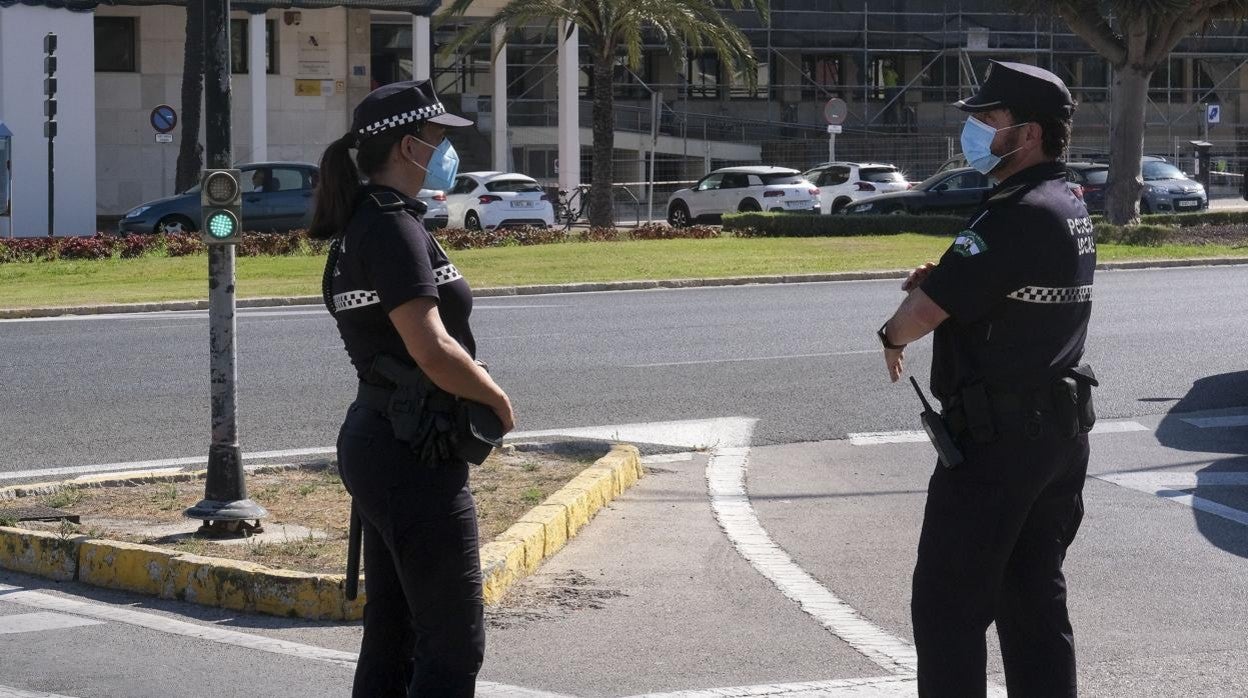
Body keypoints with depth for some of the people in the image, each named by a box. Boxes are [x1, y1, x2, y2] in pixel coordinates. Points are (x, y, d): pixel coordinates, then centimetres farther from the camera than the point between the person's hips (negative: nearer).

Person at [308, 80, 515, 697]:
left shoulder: (357, 229, 13)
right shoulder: (393, 229, -17)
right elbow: (432, 351, -26)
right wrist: (499, 400, -10)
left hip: (372, 443, 10)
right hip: (415, 457, -10)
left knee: (390, 637, 14)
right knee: (453, 645, -6)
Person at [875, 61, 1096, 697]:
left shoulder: (1015, 217, -20)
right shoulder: (1071, 209, 11)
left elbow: (924, 311, -21)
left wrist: (893, 334, 2)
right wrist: (939, 282, 2)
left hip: (997, 438, -9)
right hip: (1062, 429, 10)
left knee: (948, 607, -4)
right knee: (1037, 600, 13)